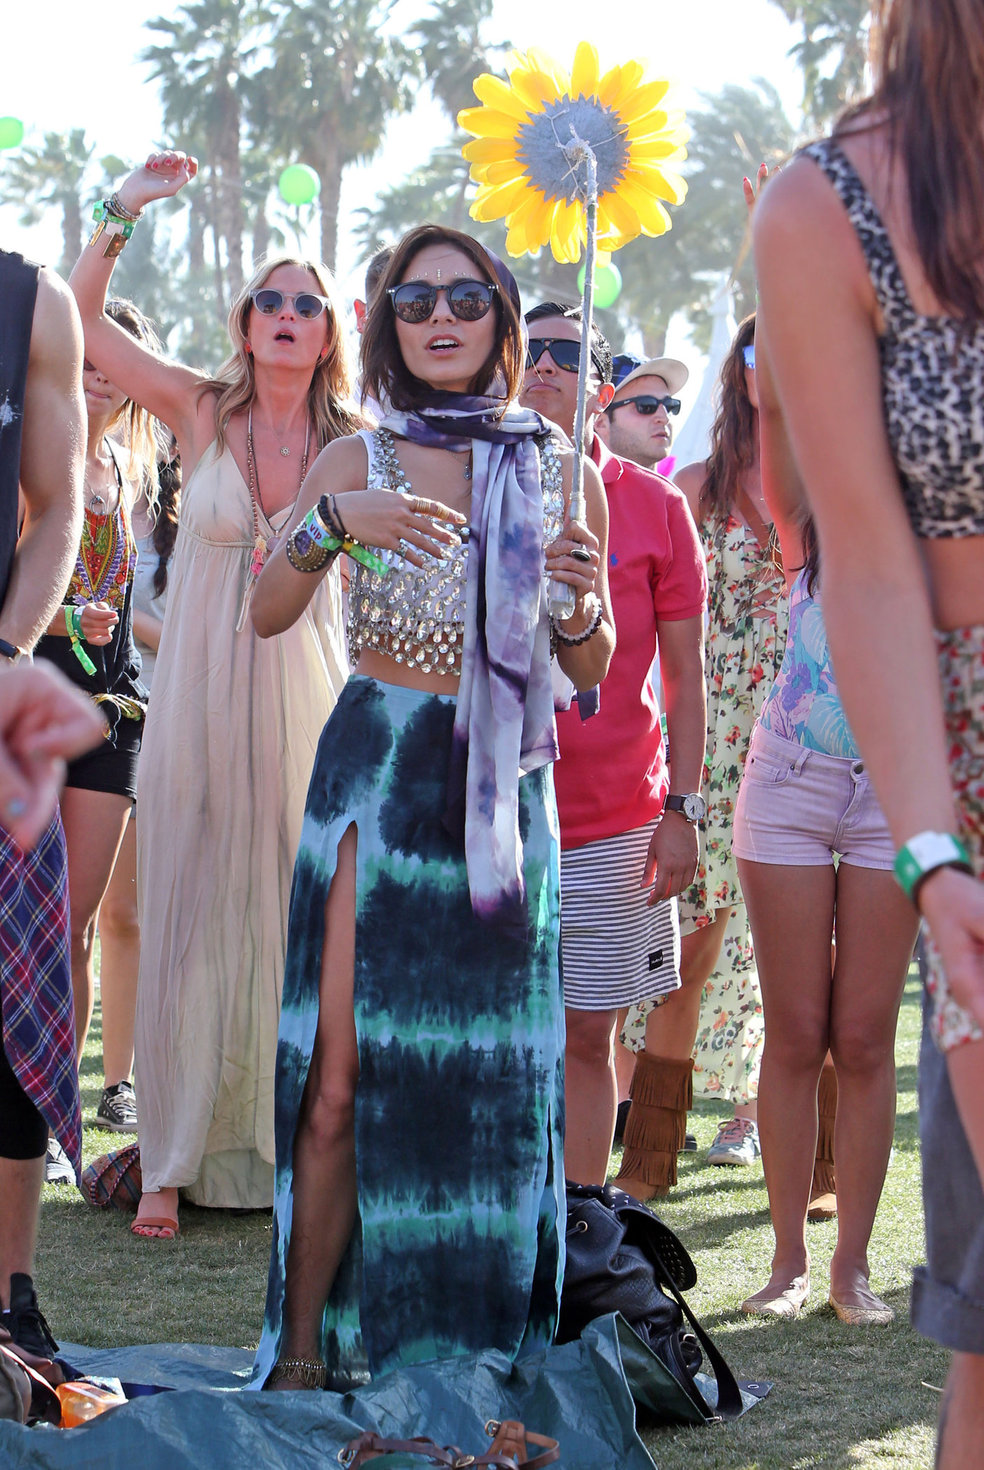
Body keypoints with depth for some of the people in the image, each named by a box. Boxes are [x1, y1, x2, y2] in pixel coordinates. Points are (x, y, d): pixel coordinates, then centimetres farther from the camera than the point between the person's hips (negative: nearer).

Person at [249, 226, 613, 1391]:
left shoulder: (561, 472, 9)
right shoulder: (358, 462, 5)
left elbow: (590, 669, 12)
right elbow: (265, 615, -5)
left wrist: (584, 605, -10)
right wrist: (331, 523, -22)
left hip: (507, 784, 2)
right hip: (377, 771, -2)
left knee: (491, 1067, 2)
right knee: (345, 1069, -8)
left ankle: (476, 1351, 11)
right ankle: (304, 1352, -3)